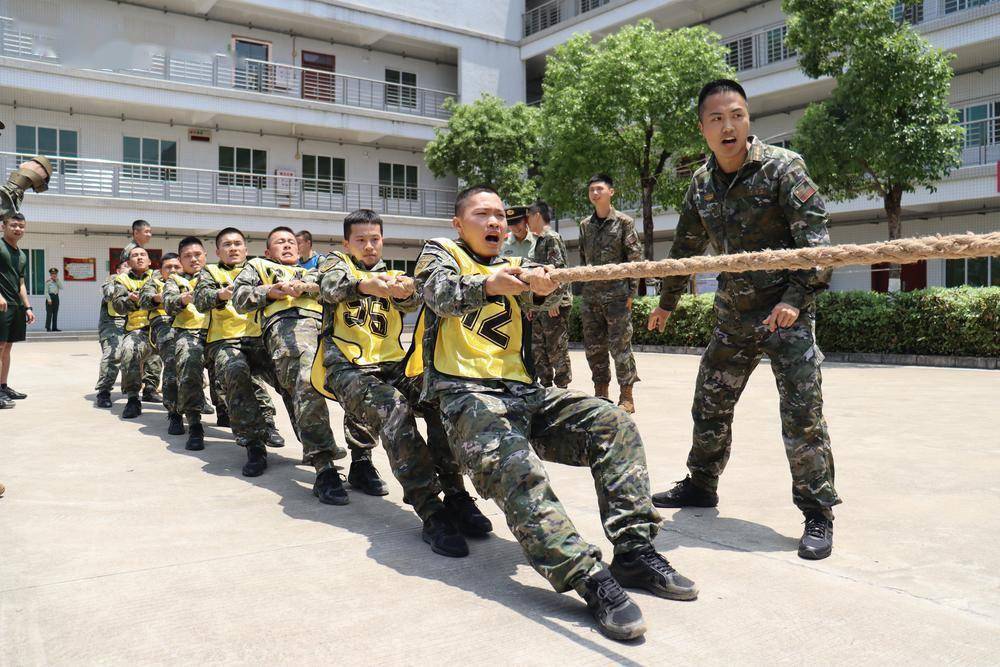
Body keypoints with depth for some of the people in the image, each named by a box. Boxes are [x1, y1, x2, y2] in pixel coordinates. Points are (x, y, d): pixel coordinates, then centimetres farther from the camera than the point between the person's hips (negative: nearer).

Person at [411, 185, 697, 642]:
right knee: (515, 469, -32)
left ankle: (635, 552, -14)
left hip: (522, 390, 5)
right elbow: (439, 292, -13)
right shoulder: (441, 253, 12)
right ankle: (592, 580, -39)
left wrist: (544, 286, -25)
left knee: (612, 422, -15)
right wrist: (487, 284, -34)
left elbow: (546, 299, 1)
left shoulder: (513, 267, 24)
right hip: (466, 392, -5)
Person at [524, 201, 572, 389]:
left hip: (554, 304, -10)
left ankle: (562, 387, 3)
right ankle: (546, 386, 19)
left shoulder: (552, 238, -8)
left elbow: (558, 270, -17)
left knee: (557, 349, -4)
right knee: (537, 348, 11)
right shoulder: (538, 241, 21)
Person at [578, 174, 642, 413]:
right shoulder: (585, 225, 12)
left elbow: (635, 258, -3)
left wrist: (631, 292, -7)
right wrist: (584, 286, 13)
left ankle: (627, 397, 5)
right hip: (590, 296, 5)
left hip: (617, 294, -5)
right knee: (593, 346, 8)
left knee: (620, 346, -3)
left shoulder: (623, 222, -1)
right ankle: (601, 393, 20)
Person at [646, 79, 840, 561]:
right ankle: (701, 485, 32)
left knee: (801, 413, -10)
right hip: (733, 313, 6)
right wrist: (666, 302, 27)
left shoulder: (782, 167, -11)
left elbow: (815, 239, -13)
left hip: (787, 308, -6)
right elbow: (686, 246, 19)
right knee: (709, 405, 13)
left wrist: (796, 299, -22)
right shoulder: (702, 183, 5)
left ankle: (818, 513, 3)